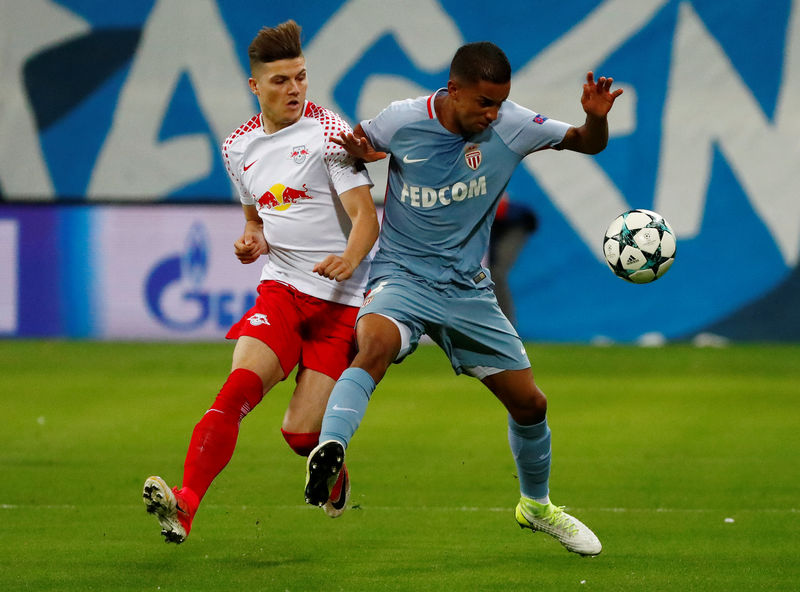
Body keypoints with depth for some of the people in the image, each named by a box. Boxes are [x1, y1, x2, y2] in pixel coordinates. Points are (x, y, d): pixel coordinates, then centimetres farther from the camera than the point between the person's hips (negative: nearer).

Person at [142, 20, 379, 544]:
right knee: (238, 388, -22)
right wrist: (253, 240, 4)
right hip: (281, 288, 4)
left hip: (340, 298, -4)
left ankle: (335, 481, 28)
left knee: (302, 431, -8)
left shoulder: (329, 133, -7)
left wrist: (350, 257, -35)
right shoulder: (239, 147, 10)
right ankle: (185, 505, -33)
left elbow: (366, 216, -14)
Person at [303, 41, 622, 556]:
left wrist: (597, 116, -19)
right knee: (376, 345, -38)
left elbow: (589, 144, 4)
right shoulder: (402, 122, -12)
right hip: (403, 276, -3)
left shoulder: (512, 126, -8)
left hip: (469, 288, 3)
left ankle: (537, 505, 34)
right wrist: (358, 151, -15)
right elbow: (361, 143, 10)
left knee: (530, 402, 8)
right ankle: (329, 449, -52)